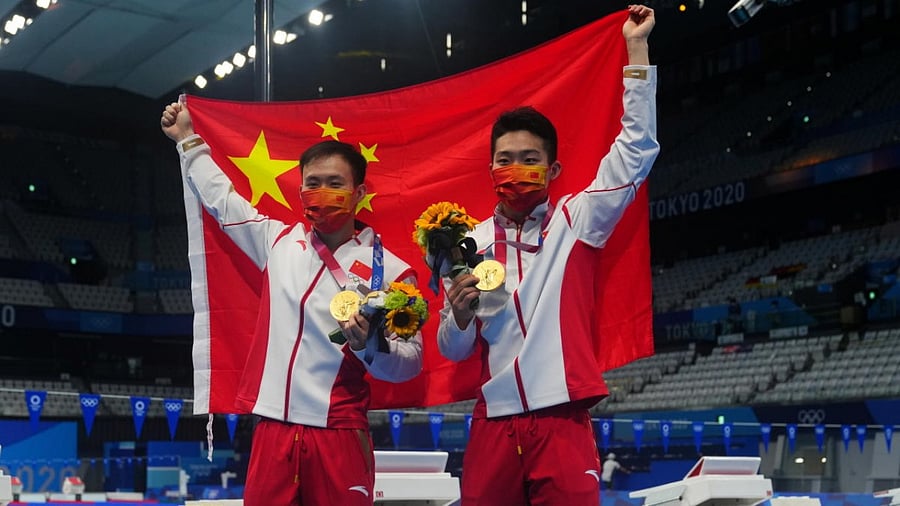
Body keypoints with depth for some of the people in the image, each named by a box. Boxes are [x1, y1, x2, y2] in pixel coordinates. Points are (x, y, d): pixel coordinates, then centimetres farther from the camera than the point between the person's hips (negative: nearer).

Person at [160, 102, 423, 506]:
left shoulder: (389, 270, -1)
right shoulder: (279, 240, 10)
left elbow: (409, 361, -2)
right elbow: (222, 200, 26)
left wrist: (372, 346, -21)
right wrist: (187, 139, 31)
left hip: (338, 436, -3)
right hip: (272, 430, 4)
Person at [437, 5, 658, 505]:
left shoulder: (575, 224, 5)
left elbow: (636, 151, -4)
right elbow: (453, 349, 13)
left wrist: (636, 47, -6)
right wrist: (460, 313, -10)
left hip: (563, 424, -2)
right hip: (492, 427, 2)